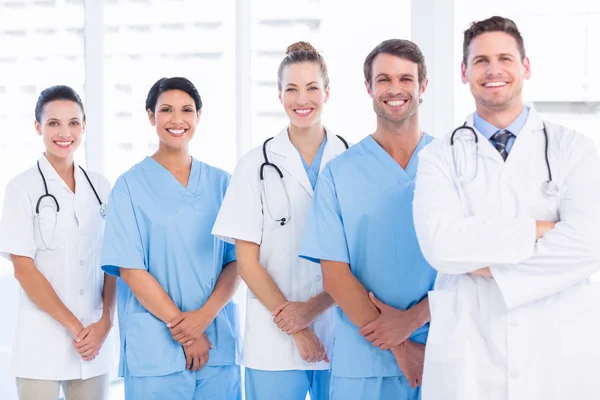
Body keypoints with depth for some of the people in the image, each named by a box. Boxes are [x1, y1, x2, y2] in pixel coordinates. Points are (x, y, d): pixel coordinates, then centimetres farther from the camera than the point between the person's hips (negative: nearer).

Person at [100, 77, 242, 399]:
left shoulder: (220, 183, 9)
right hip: (154, 347, -2)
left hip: (219, 341, 3)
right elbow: (130, 269, -6)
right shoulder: (130, 186, 0)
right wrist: (182, 328, -11)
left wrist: (203, 316, -12)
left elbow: (237, 261, 4)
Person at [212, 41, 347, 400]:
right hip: (274, 340, 0)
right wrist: (294, 328, -7)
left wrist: (312, 307, -10)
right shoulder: (256, 166, 2)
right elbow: (247, 260, 0)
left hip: (341, 333, 1)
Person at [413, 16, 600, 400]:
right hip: (467, 358, 0)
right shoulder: (440, 157, 3)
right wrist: (538, 230, -13)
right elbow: (442, 244, -14)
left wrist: (490, 268, -11)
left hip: (561, 355, 0)